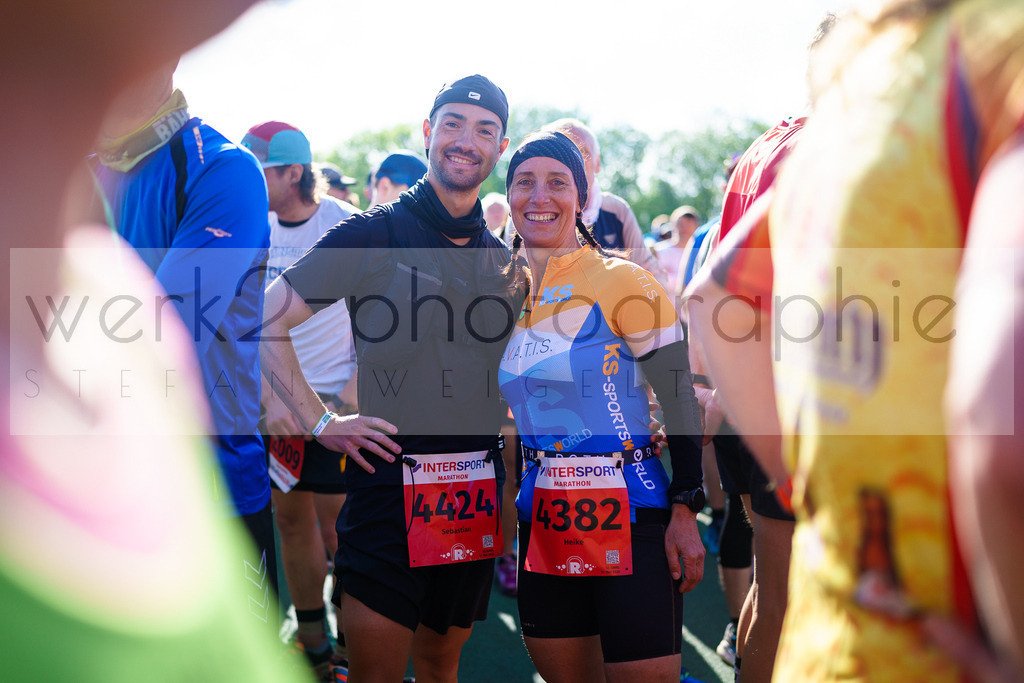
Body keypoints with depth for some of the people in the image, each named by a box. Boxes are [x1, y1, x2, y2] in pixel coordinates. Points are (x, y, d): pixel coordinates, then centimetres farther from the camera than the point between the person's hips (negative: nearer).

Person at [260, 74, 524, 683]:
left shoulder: (505, 259, 11)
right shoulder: (373, 235, -3)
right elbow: (265, 320, -6)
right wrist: (321, 422, -11)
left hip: (476, 493, 5)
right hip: (390, 482, -5)